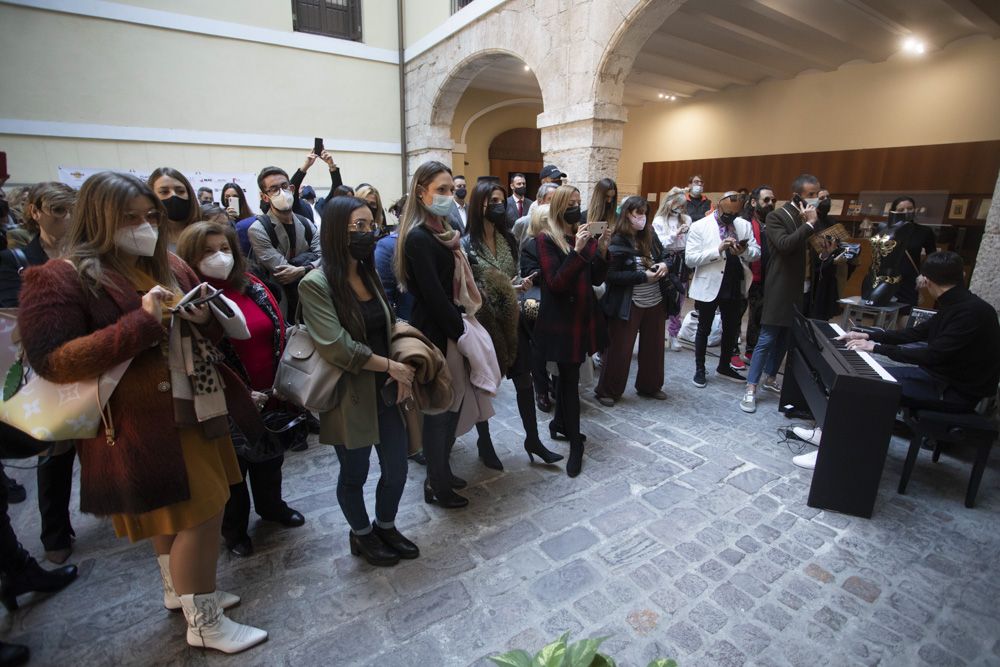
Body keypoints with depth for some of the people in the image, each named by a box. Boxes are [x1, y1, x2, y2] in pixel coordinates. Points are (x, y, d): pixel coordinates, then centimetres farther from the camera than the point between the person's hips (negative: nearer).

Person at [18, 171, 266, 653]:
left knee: (176, 513, 21)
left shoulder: (170, 266, 10)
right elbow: (52, 360, -19)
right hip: (141, 426, -7)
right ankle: (203, 622, 19)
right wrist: (141, 322, -26)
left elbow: (207, 335, 16)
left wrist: (205, 317, -9)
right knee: (199, 514, -2)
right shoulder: (59, 279, -10)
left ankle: (180, 589, 43)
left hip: (194, 410, 7)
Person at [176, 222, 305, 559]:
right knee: (232, 466, 17)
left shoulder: (253, 287, 0)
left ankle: (271, 505, 50)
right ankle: (234, 528, 41)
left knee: (270, 457, 24)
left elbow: (280, 331, 5)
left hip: (270, 395, 5)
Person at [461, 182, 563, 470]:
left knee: (524, 381, 10)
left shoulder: (508, 239, 7)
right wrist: (499, 291, -21)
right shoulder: (466, 244, -12)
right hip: (482, 322, -5)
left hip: (511, 320, 6)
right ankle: (484, 443, 29)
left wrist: (522, 283, -6)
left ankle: (533, 440, 27)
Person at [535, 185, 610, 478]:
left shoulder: (584, 235, 8)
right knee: (570, 379, -1)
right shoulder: (546, 239, -10)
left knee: (566, 375, 18)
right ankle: (575, 443, 11)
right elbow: (556, 283, -19)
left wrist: (602, 249, -11)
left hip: (584, 315, 6)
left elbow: (597, 279, 4)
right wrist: (577, 251, -26)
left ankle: (560, 423, 36)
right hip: (561, 318, -6)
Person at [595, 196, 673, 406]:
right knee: (620, 350, 2)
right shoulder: (617, 241, -13)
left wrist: (663, 265, -7)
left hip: (656, 302, 6)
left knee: (653, 347, 16)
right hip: (628, 305, -6)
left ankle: (649, 386, 35)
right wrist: (643, 276, -21)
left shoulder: (650, 235, 4)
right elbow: (611, 275, -19)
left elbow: (662, 257, 17)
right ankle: (607, 391, 18)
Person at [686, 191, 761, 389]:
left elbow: (757, 252, 3)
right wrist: (718, 250, -26)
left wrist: (745, 250, -19)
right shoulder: (700, 226, -10)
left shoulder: (744, 225, 3)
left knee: (732, 328, 16)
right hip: (709, 286, -4)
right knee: (704, 329, 9)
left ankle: (724, 367, 34)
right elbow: (690, 259, -16)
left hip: (735, 287, 5)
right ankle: (700, 370, 23)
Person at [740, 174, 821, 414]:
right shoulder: (776, 216, -8)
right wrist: (809, 224, -18)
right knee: (767, 339, -6)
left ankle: (770, 378, 28)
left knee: (784, 338, 14)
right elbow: (784, 244, -23)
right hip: (779, 288, -7)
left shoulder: (809, 217, 13)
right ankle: (751, 388, 0)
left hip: (797, 288, 7)